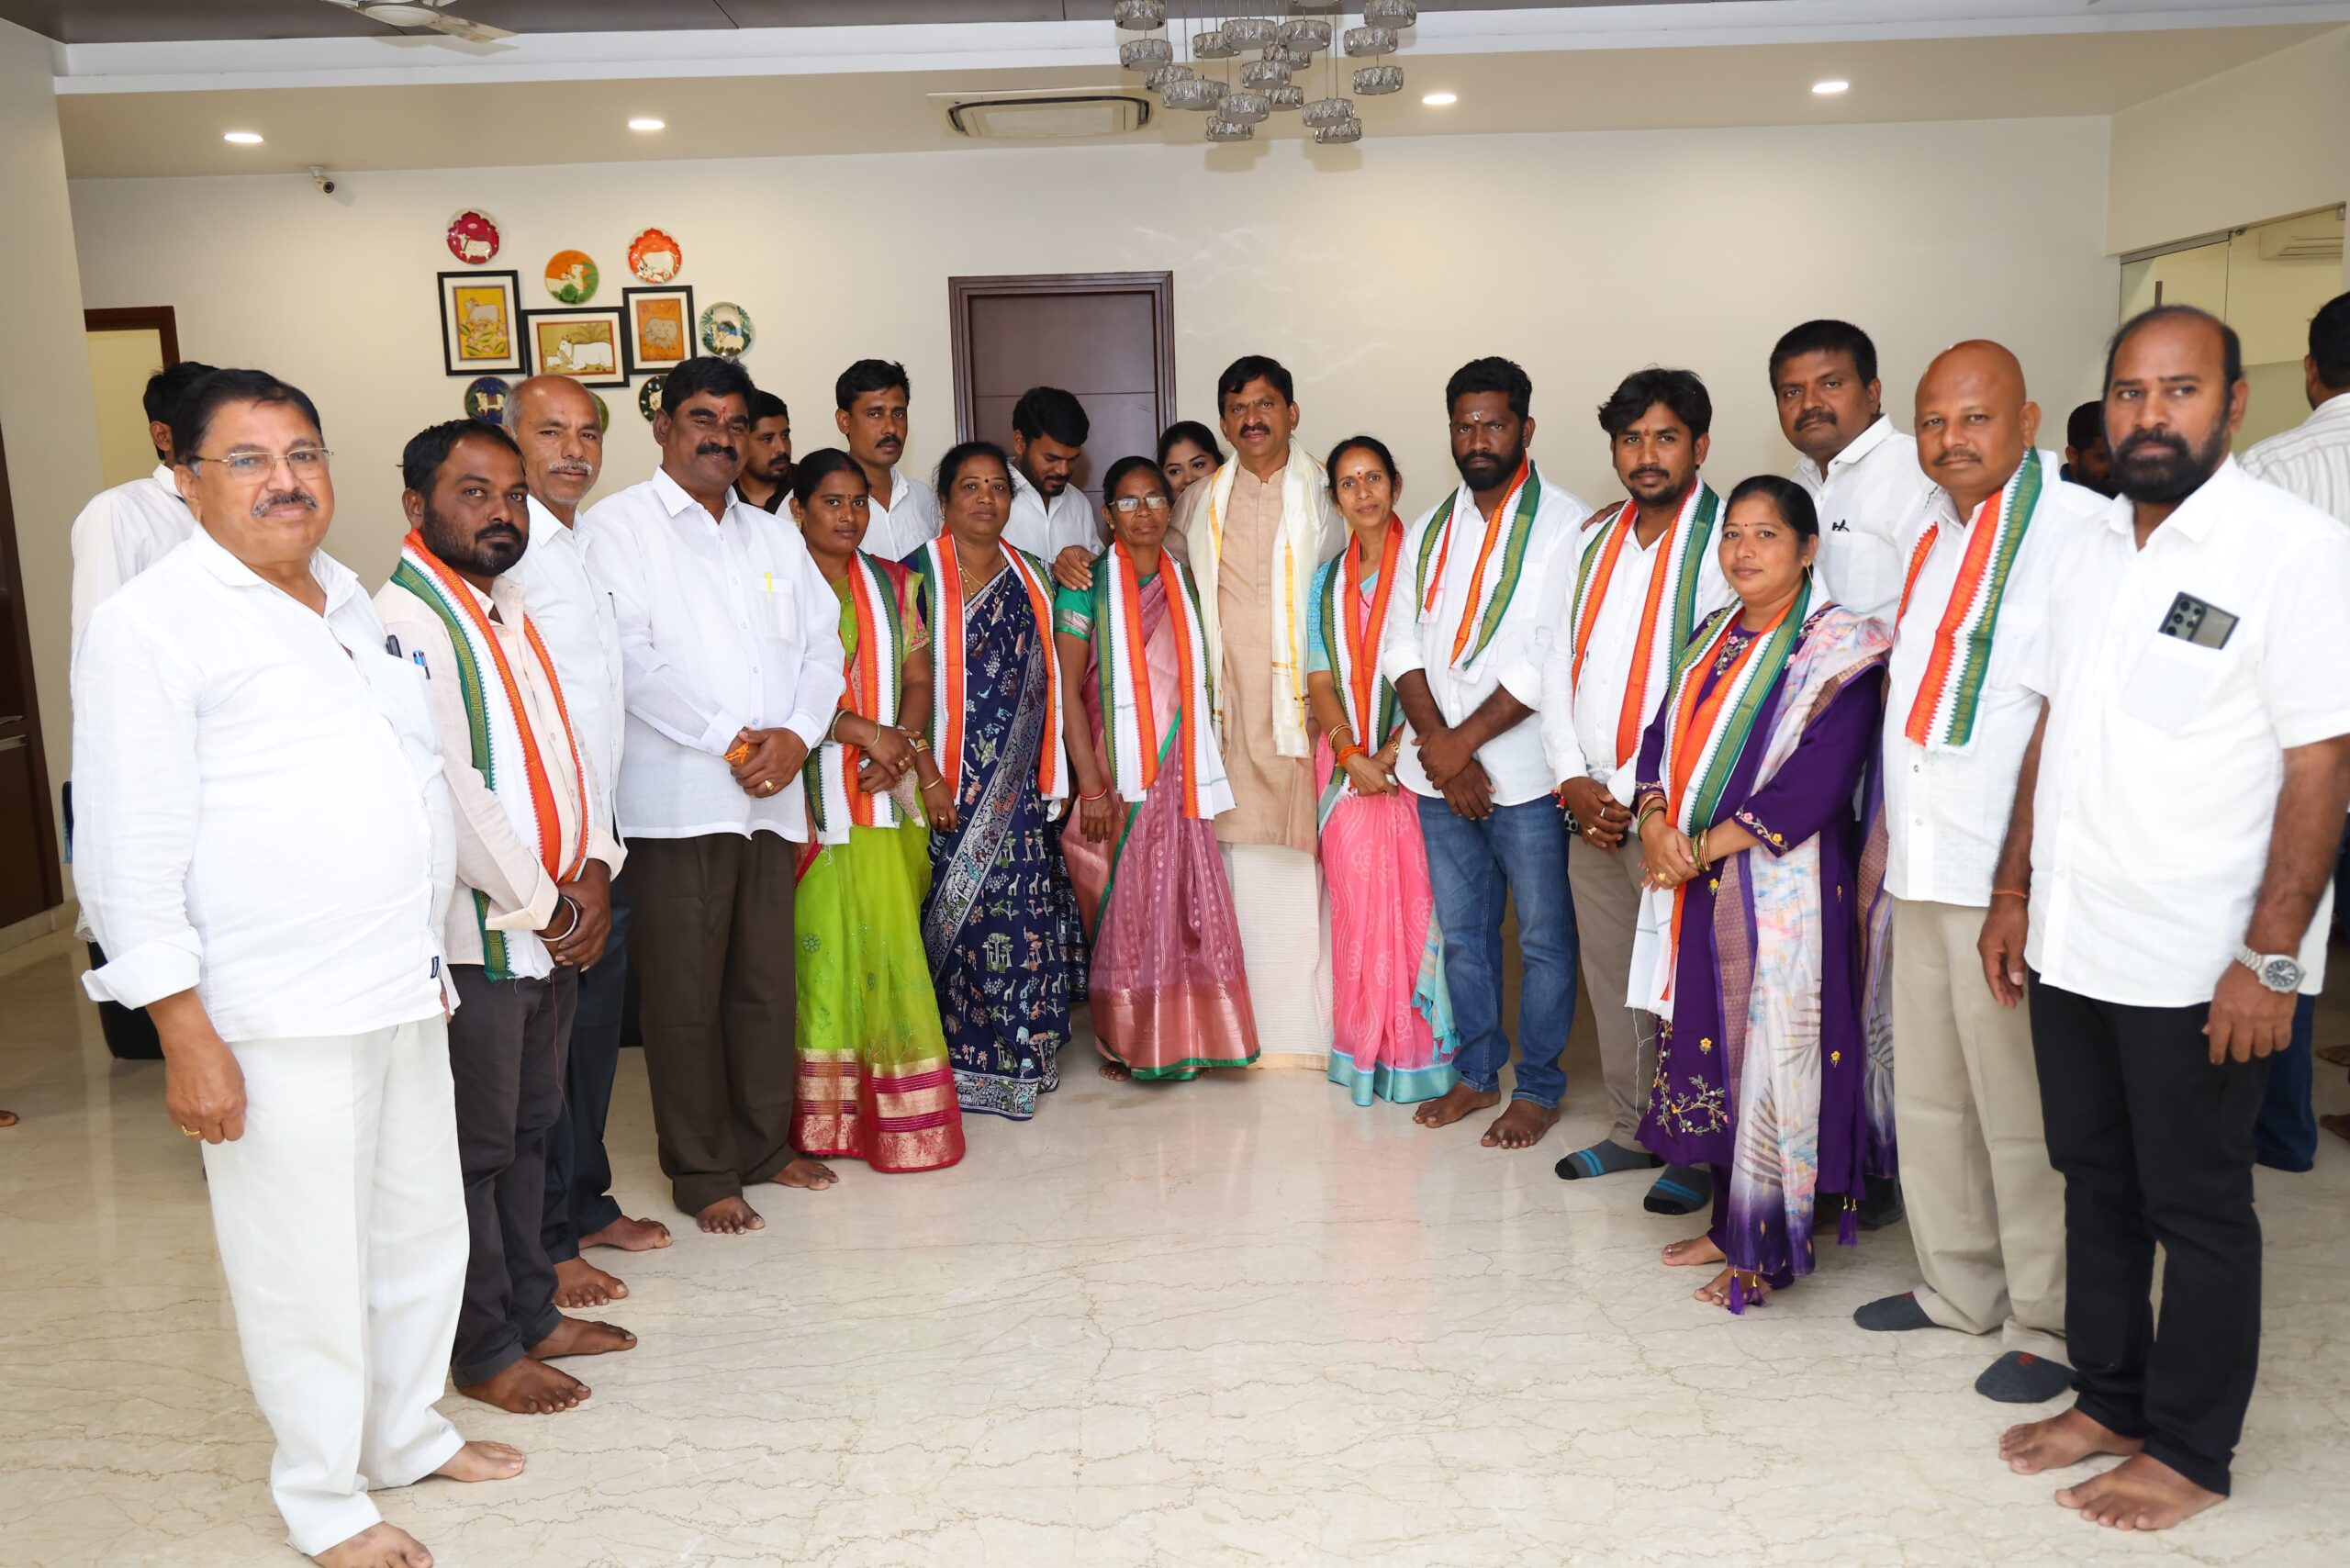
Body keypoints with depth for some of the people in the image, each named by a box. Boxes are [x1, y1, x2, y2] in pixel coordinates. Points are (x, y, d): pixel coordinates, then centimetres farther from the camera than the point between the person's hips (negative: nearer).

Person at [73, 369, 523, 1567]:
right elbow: (130, 856, -13)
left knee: (423, 1231, 19)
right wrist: (185, 1038, -16)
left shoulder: (350, 602, 12)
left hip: (402, 992, 7)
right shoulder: (150, 624, -10)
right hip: (276, 1018, -7)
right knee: (309, 1264, 6)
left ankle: (408, 1432, 40)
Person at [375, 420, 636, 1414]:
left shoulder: (511, 610, 13)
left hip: (551, 931, 8)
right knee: (475, 1148, 4)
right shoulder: (406, 622, -15)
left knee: (531, 1130, 18)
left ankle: (532, 1313, 31)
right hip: (472, 939, -8)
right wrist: (542, 903, -13)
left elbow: (565, 747, 14)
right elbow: (449, 791, -21)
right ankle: (483, 1354, 17)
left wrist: (592, 870, 1)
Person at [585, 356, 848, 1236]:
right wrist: (730, 741, -13)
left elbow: (822, 645, 11)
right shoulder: (619, 527, 0)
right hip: (677, 796, -5)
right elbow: (631, 657, -11)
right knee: (685, 996, 2)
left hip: (772, 796, 5)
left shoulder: (775, 536, 18)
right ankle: (702, 1173, 14)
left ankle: (763, 1143, 26)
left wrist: (796, 735, -7)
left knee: (766, 983, 11)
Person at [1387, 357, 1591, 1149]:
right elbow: (1401, 644, 5)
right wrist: (1437, 746, -9)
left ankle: (1538, 1089, 19)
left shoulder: (1566, 524, -7)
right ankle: (1476, 1074, 29)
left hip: (1524, 773, -5)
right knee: (1462, 931, 15)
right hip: (1438, 768, 6)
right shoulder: (1429, 531, 12)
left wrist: (1466, 741, -15)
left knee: (1543, 936, 5)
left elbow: (1553, 660, -15)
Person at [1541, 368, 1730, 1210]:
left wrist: (1645, 801, -13)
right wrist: (1574, 779, 0)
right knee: (1610, 976, 13)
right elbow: (1559, 664, 12)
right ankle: (1632, 1130, 27)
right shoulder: (1593, 542, 13)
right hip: (1589, 807, 6)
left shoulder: (1725, 542, -7)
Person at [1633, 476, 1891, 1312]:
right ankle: (1729, 1223, 27)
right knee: (1709, 1051, 12)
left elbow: (1819, 780, -18)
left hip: (1783, 888, -7)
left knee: (1774, 1054, -1)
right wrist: (1655, 821, -8)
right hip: (1696, 889, 7)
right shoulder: (1713, 636, 15)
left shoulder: (1838, 648, -8)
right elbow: (1662, 734, 12)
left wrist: (1708, 845, -17)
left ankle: (1770, 1251, 12)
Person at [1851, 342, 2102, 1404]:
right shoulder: (1929, 538, 17)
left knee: (2024, 1112, 0)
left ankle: (2050, 1327, 16)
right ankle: (1958, 1287, 32)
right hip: (1923, 869, 8)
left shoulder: (2078, 526, -10)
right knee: (1928, 1095, 17)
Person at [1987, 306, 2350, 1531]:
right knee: (2095, 1186, 17)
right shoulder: (2087, 550, 10)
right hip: (2071, 946, 6)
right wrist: (2013, 894, 12)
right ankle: (2108, 1399, 34)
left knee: (2195, 1209, 8)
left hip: (2198, 966, -6)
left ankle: (2188, 1453, 24)